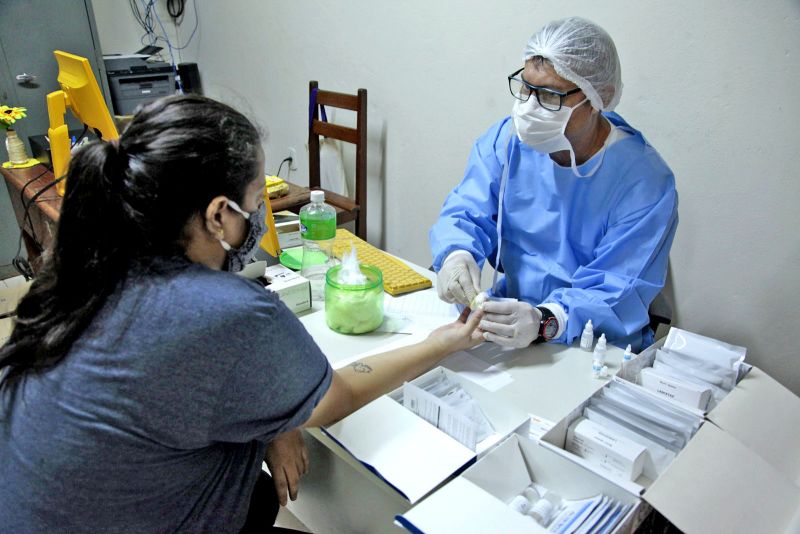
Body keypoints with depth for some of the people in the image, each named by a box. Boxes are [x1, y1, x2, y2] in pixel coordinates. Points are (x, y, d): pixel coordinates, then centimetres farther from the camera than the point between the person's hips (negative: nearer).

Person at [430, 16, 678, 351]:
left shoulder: (644, 180, -15)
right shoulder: (507, 138, -3)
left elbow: (617, 292, -18)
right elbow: (467, 213, -5)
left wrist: (545, 322, -37)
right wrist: (457, 254, -29)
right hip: (506, 310, 3)